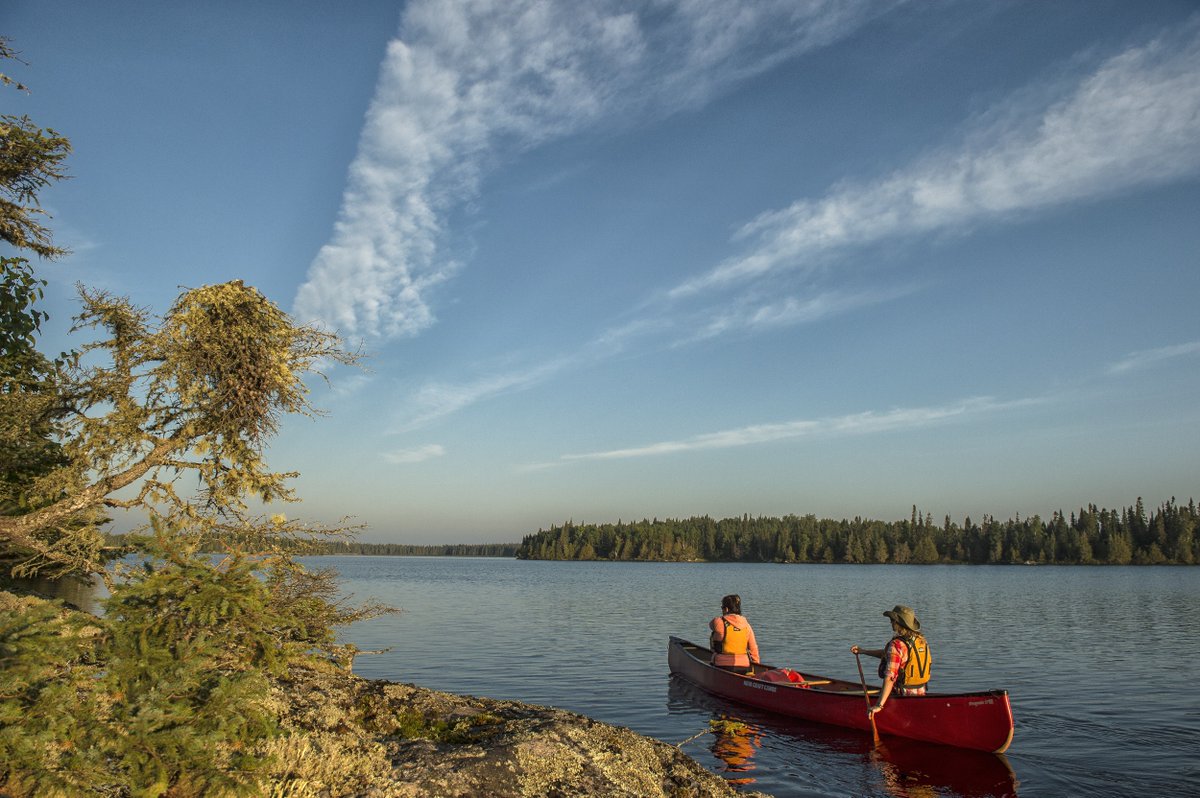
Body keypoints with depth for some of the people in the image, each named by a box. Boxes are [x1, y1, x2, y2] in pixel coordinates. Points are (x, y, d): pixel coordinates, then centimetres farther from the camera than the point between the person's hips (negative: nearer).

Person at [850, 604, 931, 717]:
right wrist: (862, 651, 20)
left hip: (902, 695, -8)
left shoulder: (897, 645, -19)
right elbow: (887, 653, 16)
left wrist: (879, 705, -28)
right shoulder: (922, 641, 6)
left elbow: (890, 677, -26)